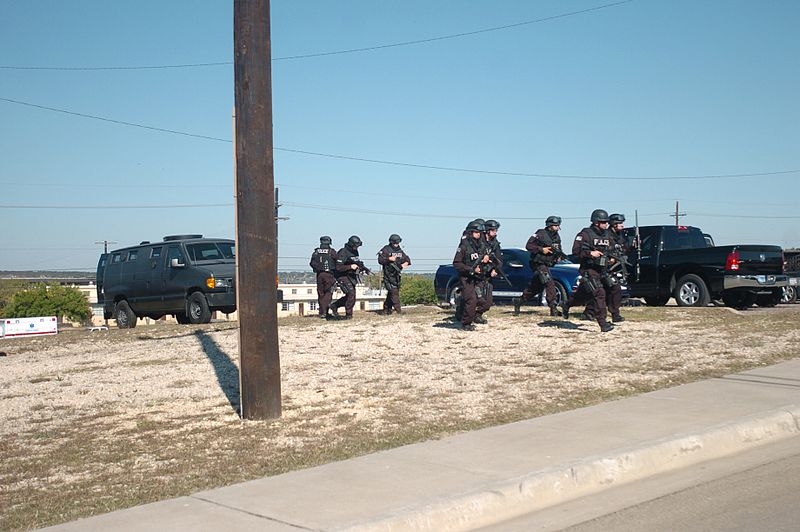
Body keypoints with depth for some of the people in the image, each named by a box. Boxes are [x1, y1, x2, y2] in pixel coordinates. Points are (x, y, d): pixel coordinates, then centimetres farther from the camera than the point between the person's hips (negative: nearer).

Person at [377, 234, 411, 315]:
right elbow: (380, 260, -12)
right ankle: (398, 310, -17)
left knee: (391, 293, 11)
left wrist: (406, 263, -8)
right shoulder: (386, 250, -6)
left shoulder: (400, 251, 12)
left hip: (397, 275, 7)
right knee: (394, 291, -14)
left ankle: (387, 309, 20)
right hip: (389, 275, -7)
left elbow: (407, 258, 14)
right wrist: (389, 259, -25)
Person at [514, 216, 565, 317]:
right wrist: (541, 249, -21)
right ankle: (553, 308, -20)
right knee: (550, 283, -19)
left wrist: (559, 256, -1)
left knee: (536, 287, 13)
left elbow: (558, 250, 21)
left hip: (547, 265, 8)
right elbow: (528, 246, -13)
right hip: (539, 264, -8)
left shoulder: (557, 237, 11)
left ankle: (518, 301, 28)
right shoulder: (541, 234, -12)